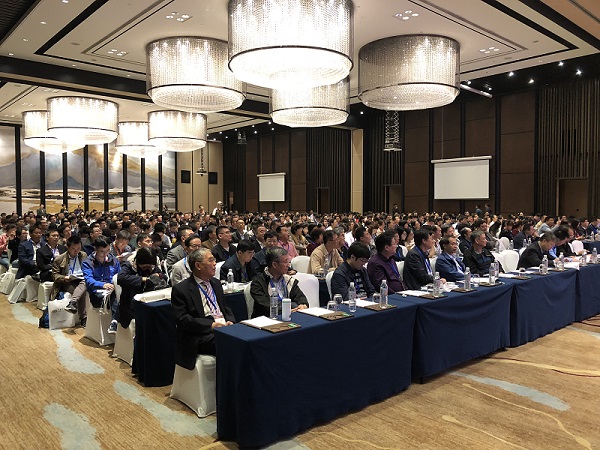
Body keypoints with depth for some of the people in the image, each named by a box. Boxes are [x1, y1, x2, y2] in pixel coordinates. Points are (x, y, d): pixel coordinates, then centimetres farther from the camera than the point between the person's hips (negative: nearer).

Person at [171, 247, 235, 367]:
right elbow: (182, 319, -9)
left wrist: (230, 321, 1)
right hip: (201, 336, -6)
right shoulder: (180, 289, -1)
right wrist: (211, 325, -19)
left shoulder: (216, 283, 21)